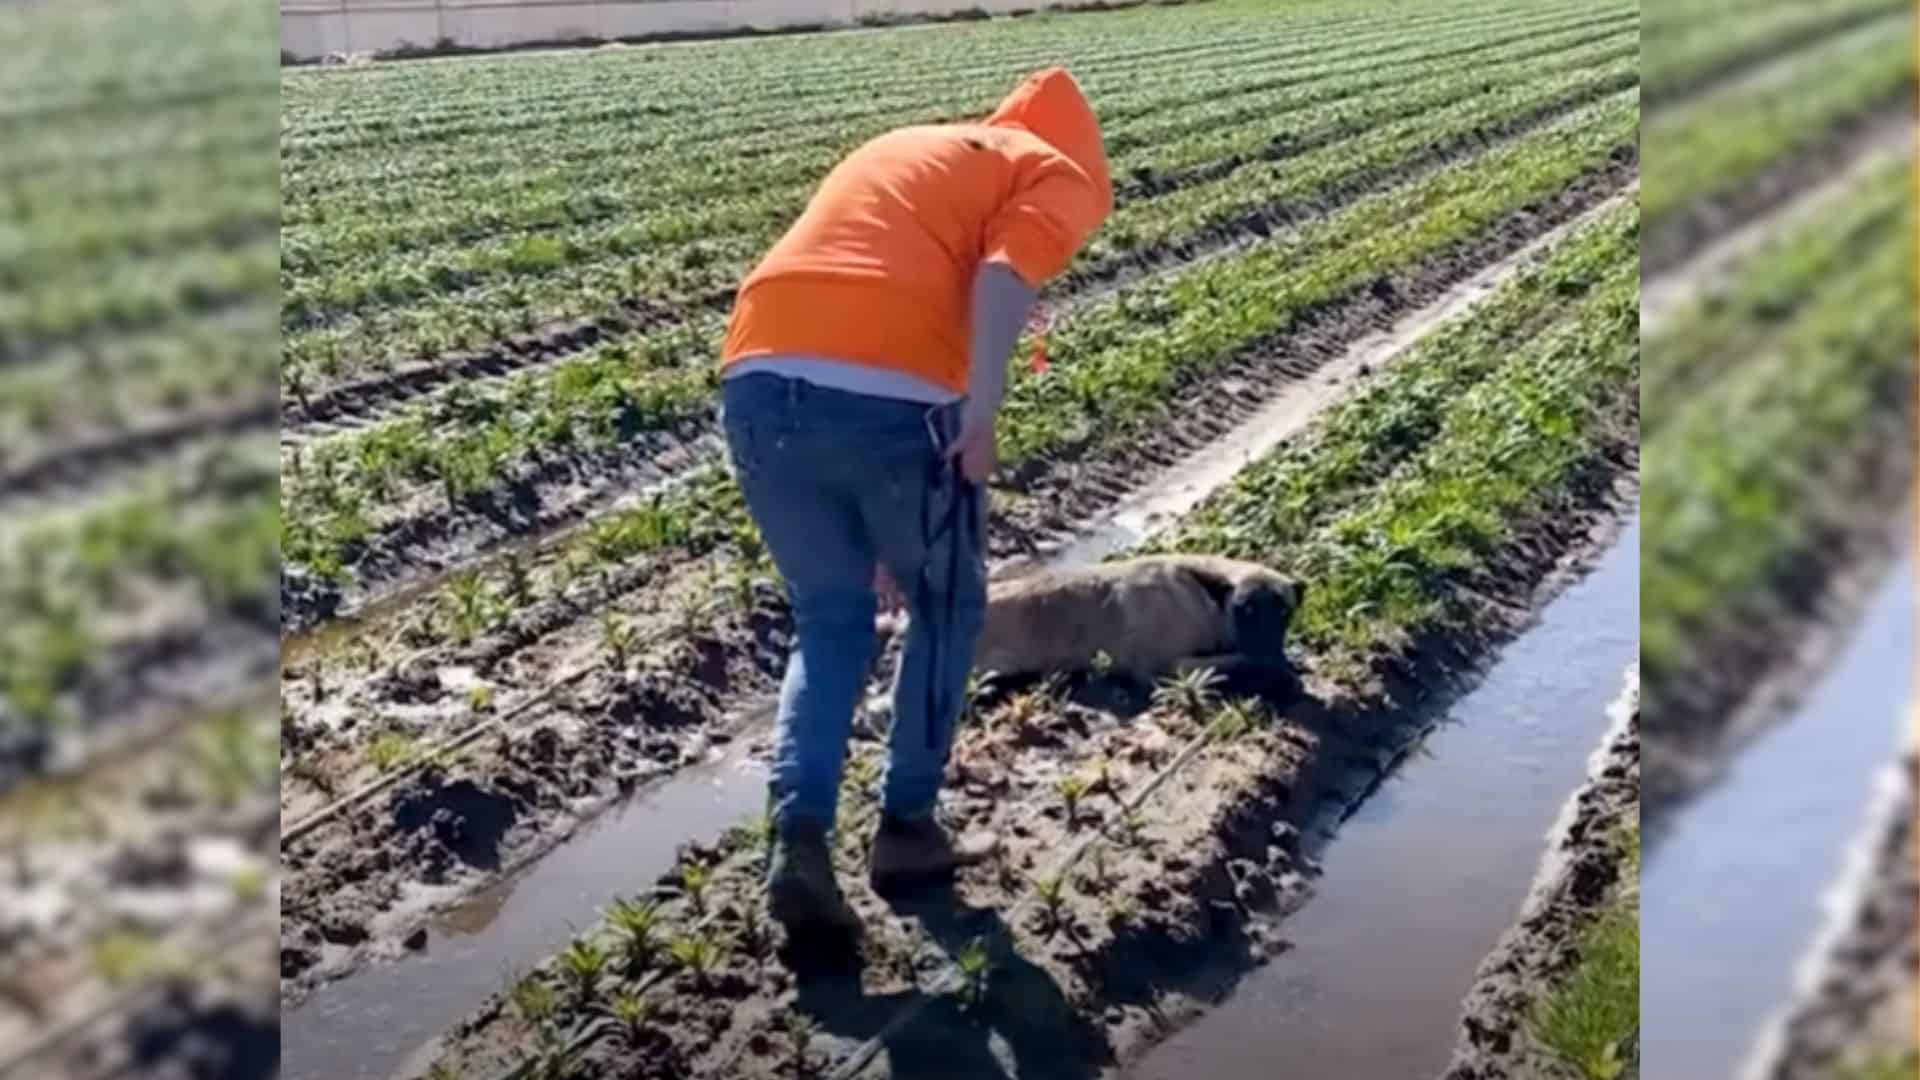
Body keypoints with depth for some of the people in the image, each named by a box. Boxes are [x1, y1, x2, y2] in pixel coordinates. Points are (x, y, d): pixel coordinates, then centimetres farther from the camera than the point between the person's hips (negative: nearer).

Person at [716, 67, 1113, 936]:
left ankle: (798, 839, 9)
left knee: (828, 621, 23)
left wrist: (881, 537, 42)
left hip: (759, 380, 6)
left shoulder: (899, 151, 36)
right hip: (889, 393, -5)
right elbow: (1004, 277, -8)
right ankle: (907, 829, 28)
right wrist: (981, 415, -14)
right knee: (946, 608, 21)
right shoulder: (1054, 174, 17)